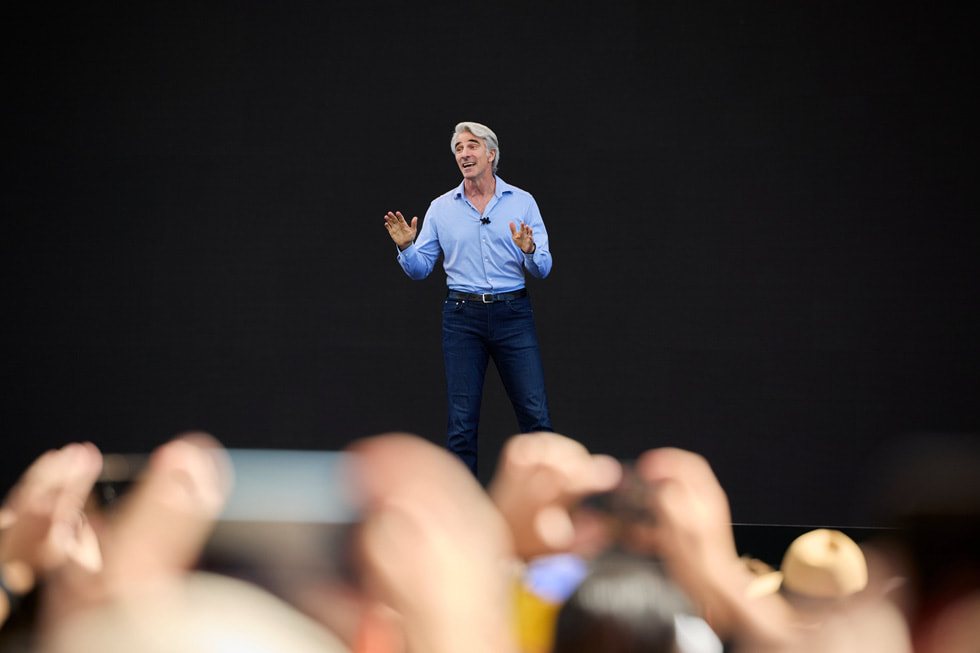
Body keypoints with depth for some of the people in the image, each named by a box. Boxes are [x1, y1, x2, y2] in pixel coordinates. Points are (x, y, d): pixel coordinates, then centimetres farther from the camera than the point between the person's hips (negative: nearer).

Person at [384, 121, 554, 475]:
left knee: (536, 414, -4)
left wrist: (529, 252, -19)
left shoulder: (522, 202, 5)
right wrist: (405, 248, -10)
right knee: (461, 421, 0)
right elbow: (420, 269, 10)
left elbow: (543, 268, 2)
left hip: (512, 313, -1)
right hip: (463, 316, 1)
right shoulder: (441, 208, 8)